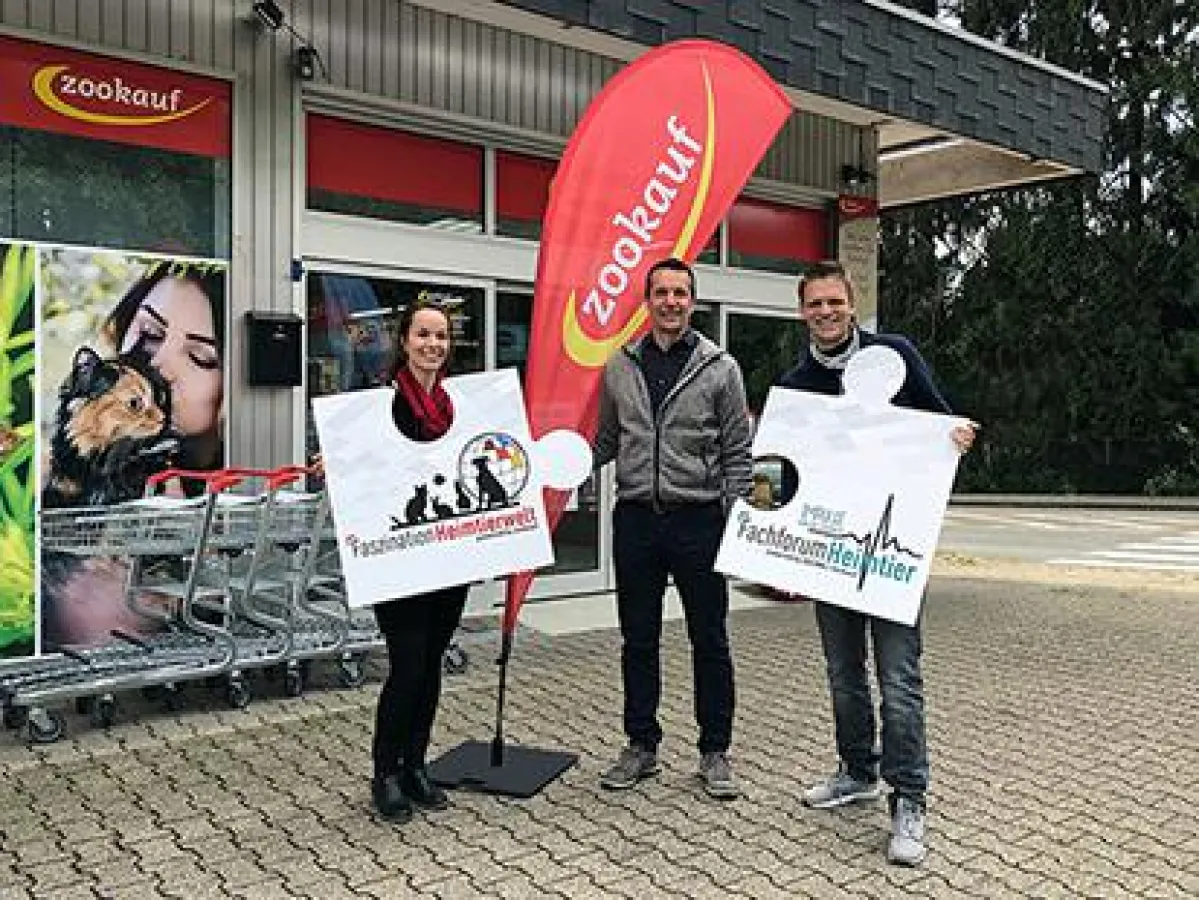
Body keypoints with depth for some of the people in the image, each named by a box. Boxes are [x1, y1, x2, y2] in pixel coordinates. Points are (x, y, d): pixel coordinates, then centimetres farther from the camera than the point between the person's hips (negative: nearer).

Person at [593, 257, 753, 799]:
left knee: (710, 641, 6)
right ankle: (641, 746, 26)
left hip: (699, 518, -2)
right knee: (638, 640, 11)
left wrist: (733, 520, -5)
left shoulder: (720, 368, 0)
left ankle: (715, 752, 20)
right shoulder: (619, 367, 8)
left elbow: (738, 455, 1)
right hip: (635, 517, 3)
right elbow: (605, 443, 15)